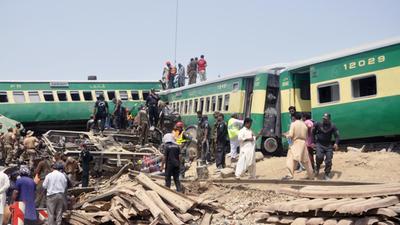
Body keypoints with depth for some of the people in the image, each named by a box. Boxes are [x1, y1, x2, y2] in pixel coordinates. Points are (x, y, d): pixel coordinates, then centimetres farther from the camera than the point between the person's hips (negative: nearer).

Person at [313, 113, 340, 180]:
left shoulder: (332, 126, -2)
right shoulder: (318, 124, -1)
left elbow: (336, 135, -2)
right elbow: (313, 133, 9)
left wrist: (336, 143, -19)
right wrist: (313, 142, 2)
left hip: (328, 145, 1)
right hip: (319, 144, -1)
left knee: (328, 161, -2)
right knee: (319, 157, -24)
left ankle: (327, 175, 11)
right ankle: (317, 167, 6)